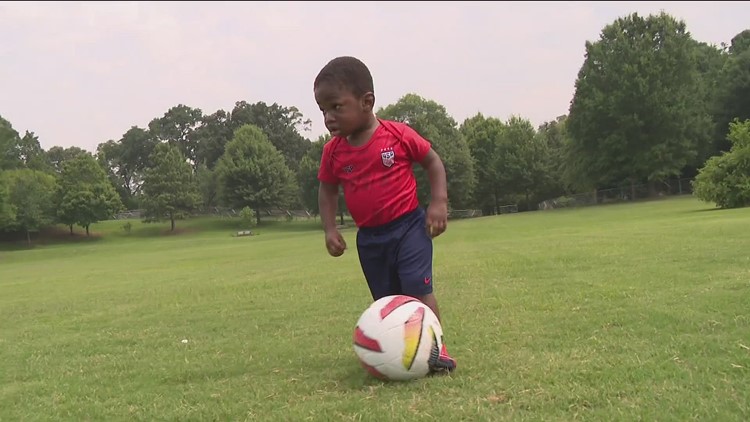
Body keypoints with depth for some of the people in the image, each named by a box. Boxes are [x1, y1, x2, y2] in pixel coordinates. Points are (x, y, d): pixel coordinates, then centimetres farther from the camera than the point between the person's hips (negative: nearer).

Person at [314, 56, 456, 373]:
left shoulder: (398, 134, -13)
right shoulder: (334, 151, -3)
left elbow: (433, 162, -1)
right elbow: (327, 190, 10)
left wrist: (439, 202, -11)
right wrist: (330, 229, -2)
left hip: (409, 225, -4)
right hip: (369, 237, 4)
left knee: (418, 289, -13)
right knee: (387, 300, 12)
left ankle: (436, 347, -3)